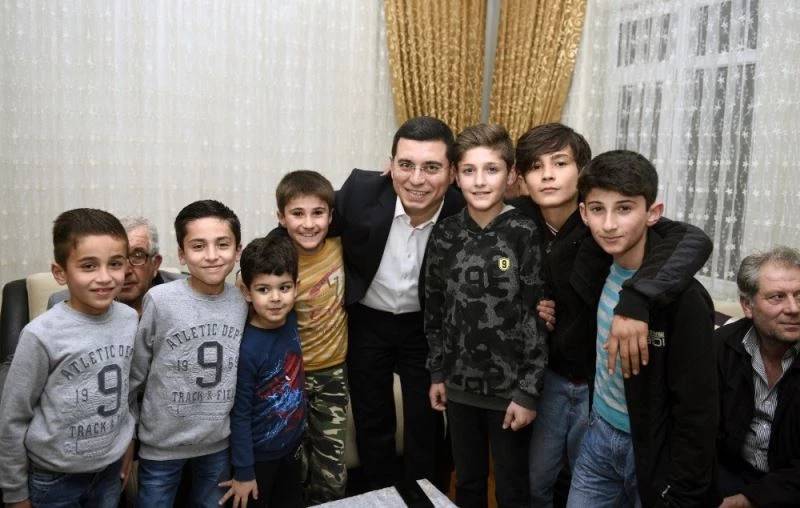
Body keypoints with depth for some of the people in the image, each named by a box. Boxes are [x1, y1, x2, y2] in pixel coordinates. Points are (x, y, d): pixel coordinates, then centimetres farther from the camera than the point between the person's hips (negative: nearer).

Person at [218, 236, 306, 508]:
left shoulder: (291, 321, -13)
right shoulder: (246, 348, -28)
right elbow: (239, 415, -20)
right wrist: (243, 472, -13)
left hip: (293, 442, 6)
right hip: (259, 452, -6)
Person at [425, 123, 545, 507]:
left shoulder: (527, 235, -13)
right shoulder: (444, 235, -1)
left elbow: (540, 320, -12)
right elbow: (434, 310, 7)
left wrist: (528, 392, -13)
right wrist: (437, 373, 8)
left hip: (510, 389, -3)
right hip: (460, 386, 4)